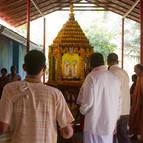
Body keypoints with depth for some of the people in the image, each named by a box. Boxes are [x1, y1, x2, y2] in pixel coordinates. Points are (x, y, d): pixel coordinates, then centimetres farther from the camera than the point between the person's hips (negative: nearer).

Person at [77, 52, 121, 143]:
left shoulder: (92, 76, -12)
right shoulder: (115, 78, 5)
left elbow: (87, 101, -14)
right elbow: (118, 102, 9)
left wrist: (82, 110, 6)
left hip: (94, 124, -5)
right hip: (110, 125, 5)